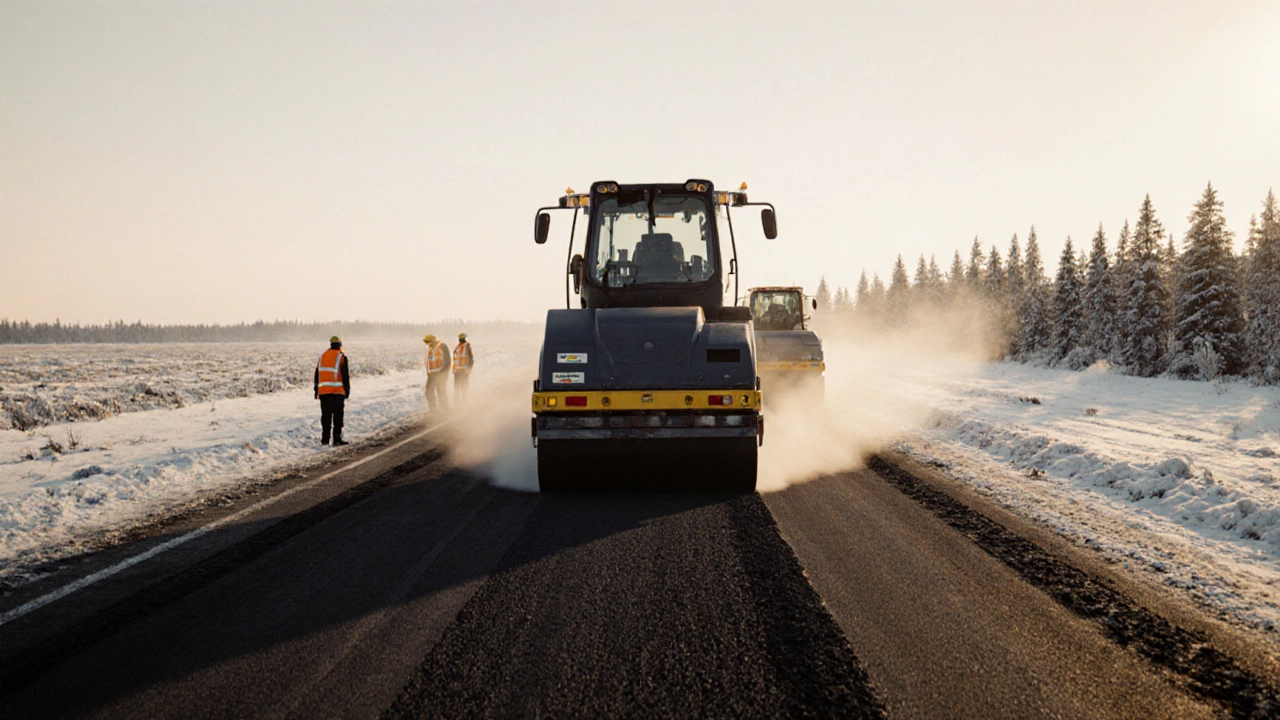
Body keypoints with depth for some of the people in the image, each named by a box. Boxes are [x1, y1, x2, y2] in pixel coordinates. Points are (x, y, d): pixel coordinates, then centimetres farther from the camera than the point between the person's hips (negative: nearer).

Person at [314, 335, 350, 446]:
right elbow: (345, 375, -6)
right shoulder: (341, 357, -2)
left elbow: (317, 374, 16)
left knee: (325, 415, 9)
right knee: (338, 415, -2)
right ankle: (337, 439, -6)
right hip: (337, 391, -5)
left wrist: (316, 390, 21)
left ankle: (324, 439, 10)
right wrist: (347, 390, 0)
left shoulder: (322, 356, 13)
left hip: (323, 391, 5)